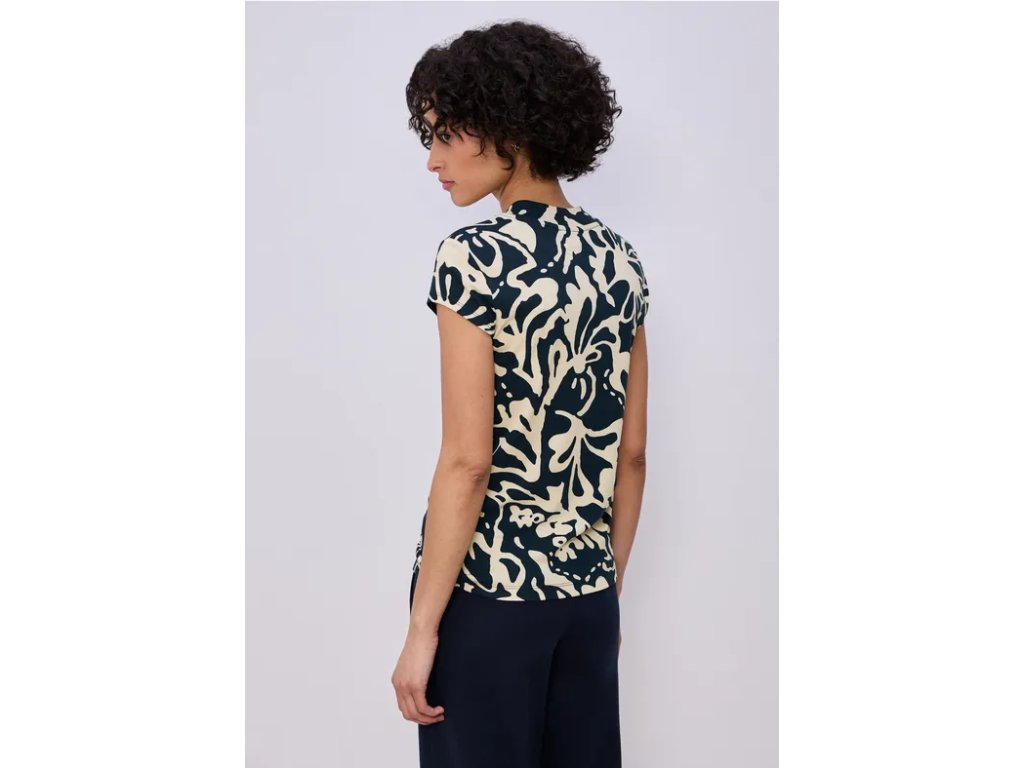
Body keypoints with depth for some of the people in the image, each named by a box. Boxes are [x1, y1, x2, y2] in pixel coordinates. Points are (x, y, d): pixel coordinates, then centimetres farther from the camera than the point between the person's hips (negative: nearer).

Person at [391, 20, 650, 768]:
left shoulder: (473, 258, -14)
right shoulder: (620, 260, 4)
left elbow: (468, 462, -17)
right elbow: (632, 453, 8)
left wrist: (423, 627, -11)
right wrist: (609, 586, 16)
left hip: (488, 588, -6)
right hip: (587, 592, 6)